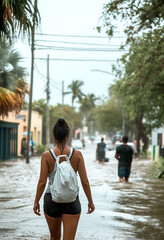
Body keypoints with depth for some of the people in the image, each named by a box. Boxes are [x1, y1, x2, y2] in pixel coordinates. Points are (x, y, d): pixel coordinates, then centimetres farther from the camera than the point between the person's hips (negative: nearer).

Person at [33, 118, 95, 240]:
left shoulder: (46, 156, -8)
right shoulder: (77, 154, -6)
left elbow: (42, 182, -8)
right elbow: (85, 182, -5)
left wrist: (36, 202, 5)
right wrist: (90, 201, 7)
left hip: (52, 200, 1)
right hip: (72, 201, 0)